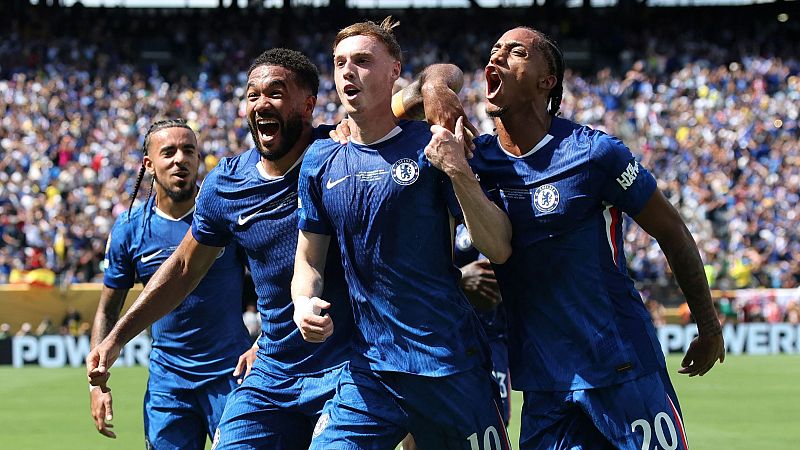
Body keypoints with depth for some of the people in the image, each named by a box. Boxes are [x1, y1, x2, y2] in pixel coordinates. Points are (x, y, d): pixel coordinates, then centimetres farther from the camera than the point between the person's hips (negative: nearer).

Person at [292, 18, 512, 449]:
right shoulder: (321, 161, 7)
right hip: (368, 373, 3)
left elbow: (498, 249, -9)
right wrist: (304, 303, -5)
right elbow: (309, 261, 17)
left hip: (450, 364, -3)